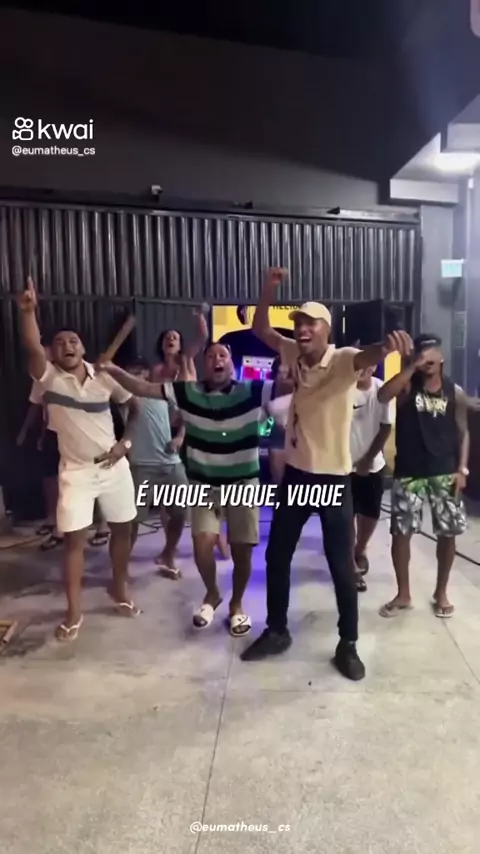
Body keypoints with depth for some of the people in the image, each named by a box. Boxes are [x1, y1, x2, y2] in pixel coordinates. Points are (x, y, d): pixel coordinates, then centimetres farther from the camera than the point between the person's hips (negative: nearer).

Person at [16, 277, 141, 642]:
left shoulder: (104, 378, -1)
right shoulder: (50, 378, -6)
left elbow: (135, 406, 8)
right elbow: (32, 348, -25)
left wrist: (126, 441, -4)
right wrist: (29, 310, -39)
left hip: (114, 466, 2)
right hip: (75, 471, -2)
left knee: (123, 529, 11)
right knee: (74, 540, 1)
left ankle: (120, 591, 34)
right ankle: (74, 612, 16)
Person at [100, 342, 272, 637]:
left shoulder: (252, 392, -9)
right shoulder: (188, 392, -4)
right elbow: (143, 388, -5)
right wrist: (113, 370, -15)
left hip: (243, 484, -1)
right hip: (204, 484, 1)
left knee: (242, 549, 4)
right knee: (202, 543, -9)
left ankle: (237, 604, 31)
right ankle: (212, 594, 23)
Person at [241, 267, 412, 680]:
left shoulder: (343, 360, -15)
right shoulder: (294, 354, 3)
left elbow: (367, 357, -37)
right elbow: (260, 329, 9)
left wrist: (386, 345, -61)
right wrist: (270, 288, -6)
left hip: (333, 478, -6)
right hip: (295, 473, 6)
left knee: (341, 565, 6)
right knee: (276, 555, 14)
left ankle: (348, 645, 27)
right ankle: (276, 631, 34)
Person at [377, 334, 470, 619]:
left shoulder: (456, 392, 5)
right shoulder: (407, 385, 0)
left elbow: (463, 432, 7)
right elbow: (383, 396, -22)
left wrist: (462, 469, -2)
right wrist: (412, 367, -23)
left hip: (445, 473, 2)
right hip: (409, 473, -1)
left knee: (448, 533, 6)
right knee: (401, 532, 1)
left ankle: (441, 592, 27)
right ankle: (404, 595, 19)